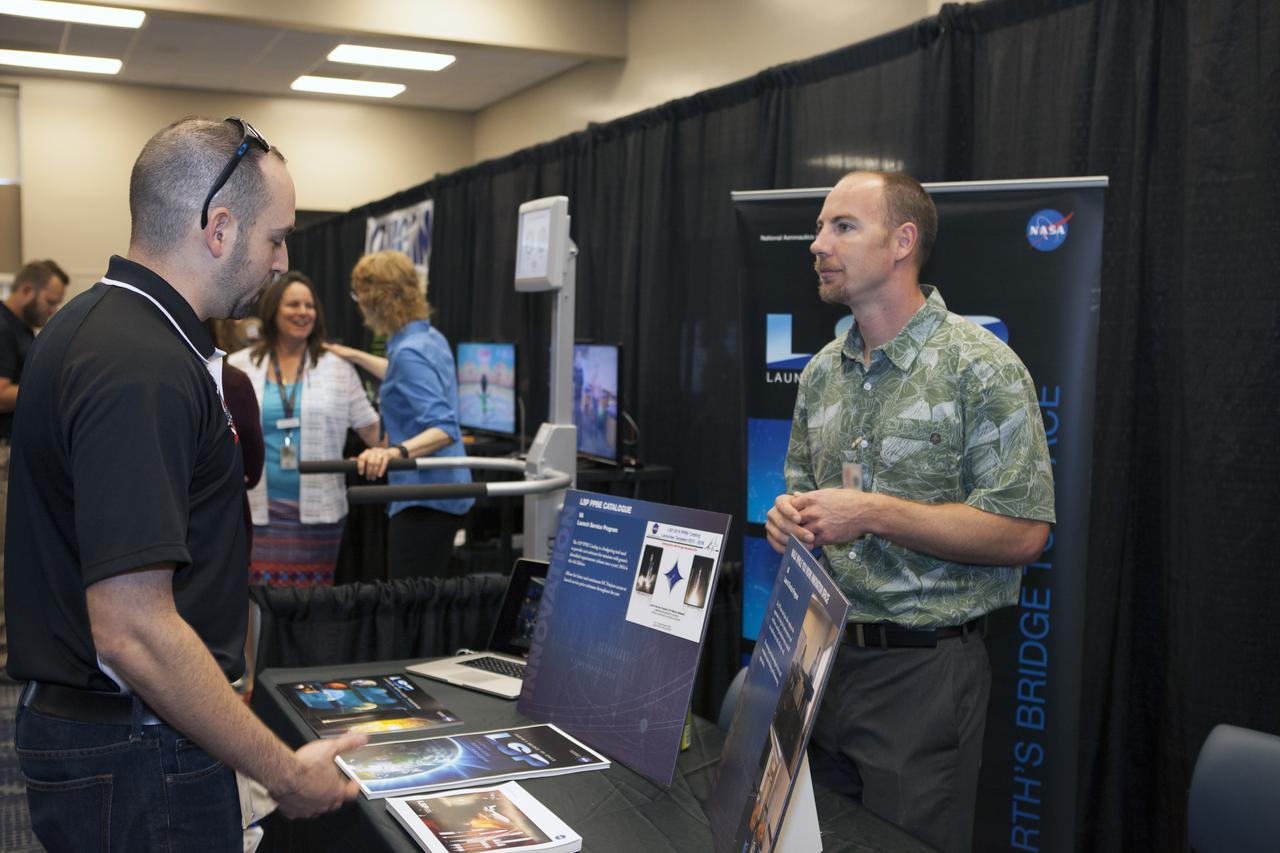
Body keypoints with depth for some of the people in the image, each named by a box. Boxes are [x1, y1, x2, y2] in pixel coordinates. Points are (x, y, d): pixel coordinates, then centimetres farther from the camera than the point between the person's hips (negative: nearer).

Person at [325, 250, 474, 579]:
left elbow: (444, 429, -27)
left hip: (424, 499, -10)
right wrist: (355, 356, 44)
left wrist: (396, 451, -43)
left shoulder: (409, 352, -18)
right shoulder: (431, 338, 11)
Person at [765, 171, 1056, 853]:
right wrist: (790, 516, -3)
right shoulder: (822, 371, 10)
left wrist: (872, 513, -20)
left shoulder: (981, 367, -11)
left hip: (922, 668, -6)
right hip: (818, 655, 7)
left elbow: (1022, 531, -17)